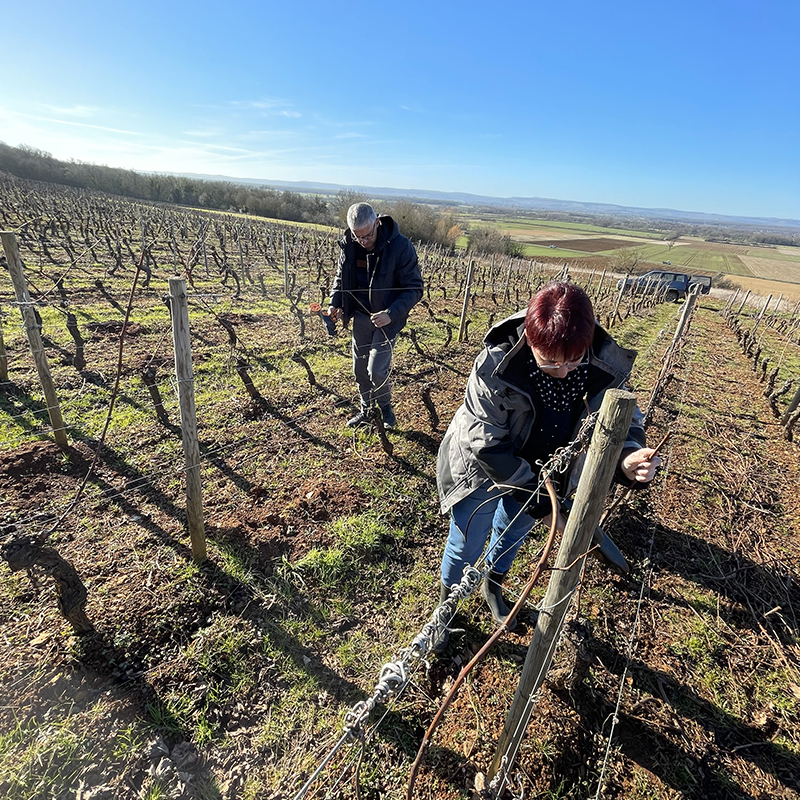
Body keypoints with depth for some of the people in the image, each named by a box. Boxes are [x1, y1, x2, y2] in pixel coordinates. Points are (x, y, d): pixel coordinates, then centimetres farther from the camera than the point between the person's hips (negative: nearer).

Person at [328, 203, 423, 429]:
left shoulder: (400, 247, -21)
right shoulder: (349, 245, -6)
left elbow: (414, 289, -16)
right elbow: (341, 277, 11)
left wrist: (391, 314, -29)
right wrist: (335, 303, -6)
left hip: (387, 318, -5)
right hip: (360, 316, 5)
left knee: (377, 371, -10)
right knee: (360, 369, 12)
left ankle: (385, 405, 21)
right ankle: (365, 410, 34)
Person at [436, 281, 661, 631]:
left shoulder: (604, 363, -24)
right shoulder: (496, 366, -36)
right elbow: (486, 445, -29)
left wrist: (627, 457, -39)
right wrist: (538, 498, -26)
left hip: (541, 469, 4)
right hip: (480, 465, -4)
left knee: (514, 530, 28)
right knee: (466, 545, 12)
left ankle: (493, 585, 60)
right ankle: (445, 605, 45)